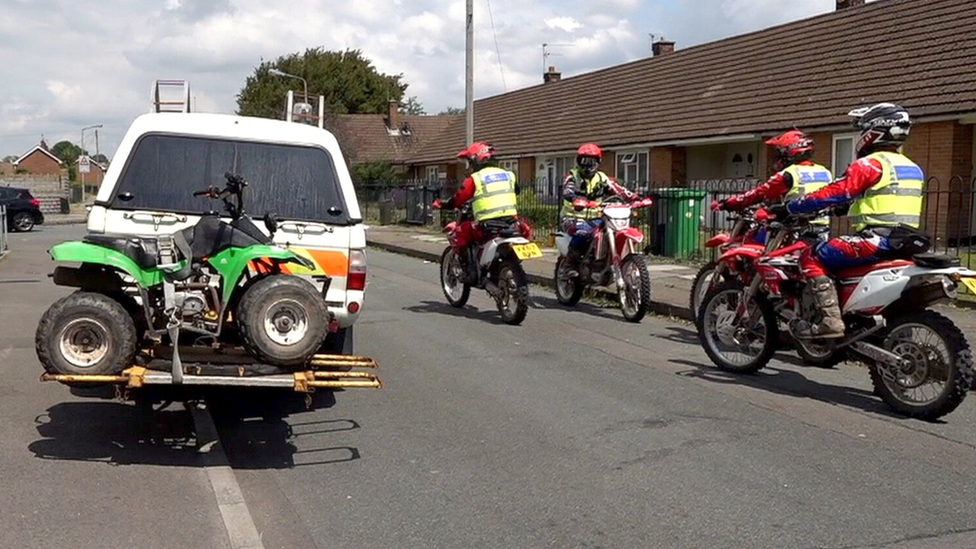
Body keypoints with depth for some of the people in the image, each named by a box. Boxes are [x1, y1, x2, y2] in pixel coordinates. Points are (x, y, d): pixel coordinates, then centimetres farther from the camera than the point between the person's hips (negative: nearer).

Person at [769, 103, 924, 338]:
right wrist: (851, 207, 40)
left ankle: (830, 320, -19)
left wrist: (787, 209, -9)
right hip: (906, 242, 10)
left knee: (812, 257, -6)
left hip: (878, 239, -10)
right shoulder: (913, 168, 19)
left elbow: (832, 193, -14)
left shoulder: (870, 164, -9)